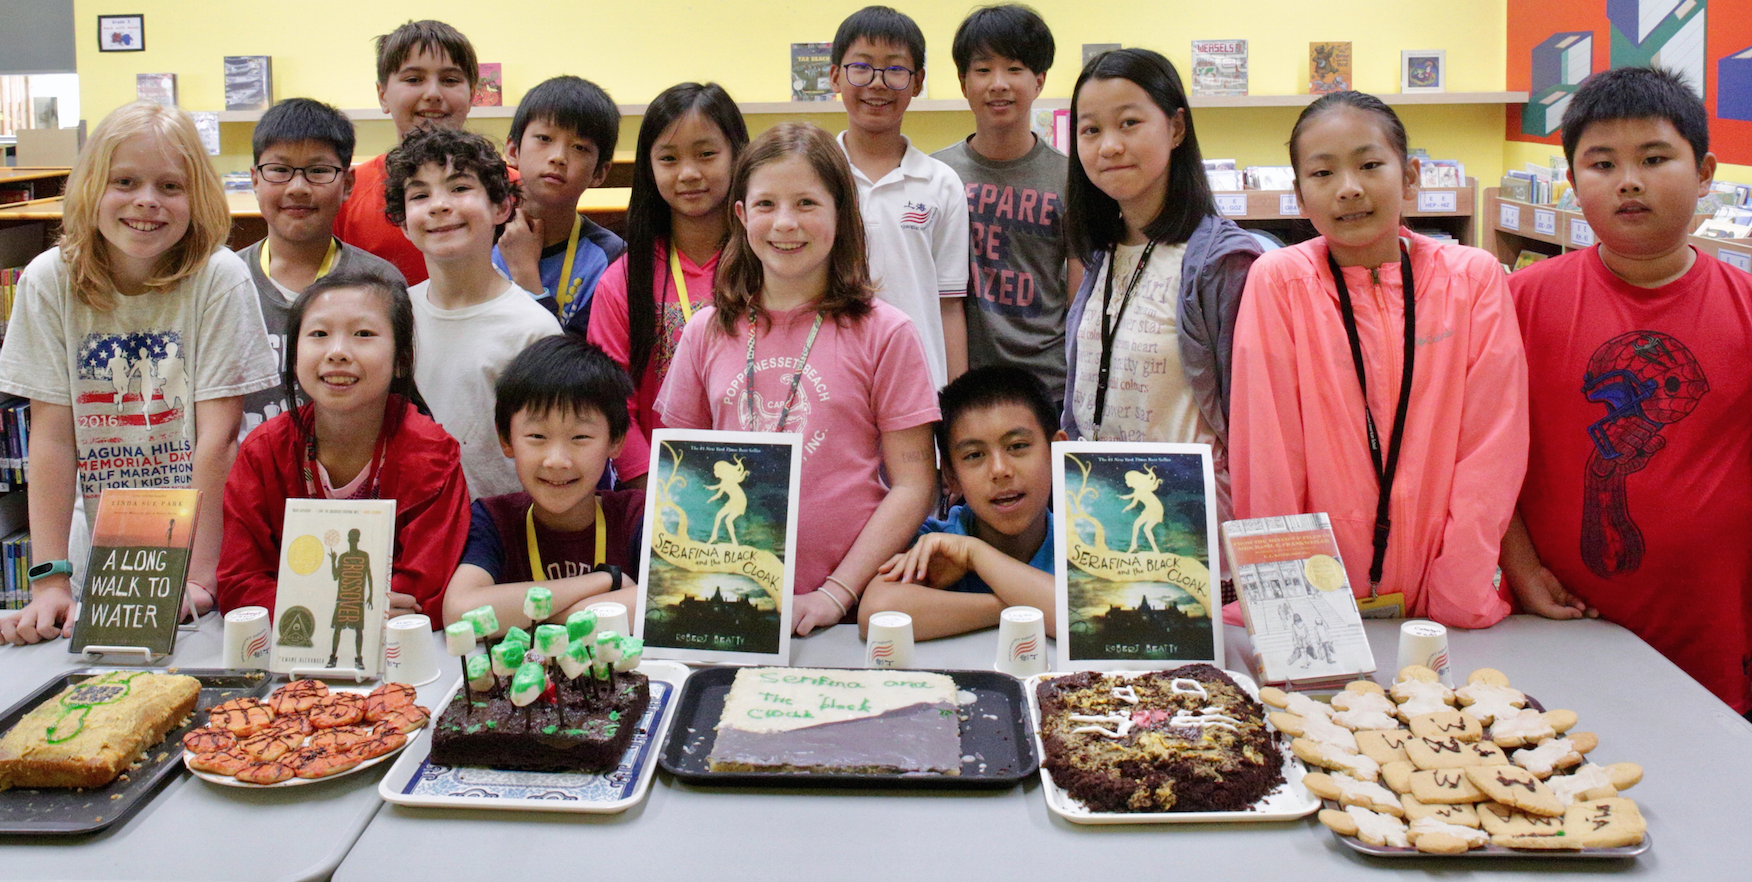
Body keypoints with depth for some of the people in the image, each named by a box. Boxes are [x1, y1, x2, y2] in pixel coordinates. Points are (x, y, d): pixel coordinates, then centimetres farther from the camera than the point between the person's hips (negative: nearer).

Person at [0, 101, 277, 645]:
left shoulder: (220, 278, -9)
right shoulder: (48, 281, -3)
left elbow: (218, 435, -12)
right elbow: (53, 435, -5)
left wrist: (198, 579, -16)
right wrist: (51, 578, -11)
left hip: (211, 548, -2)